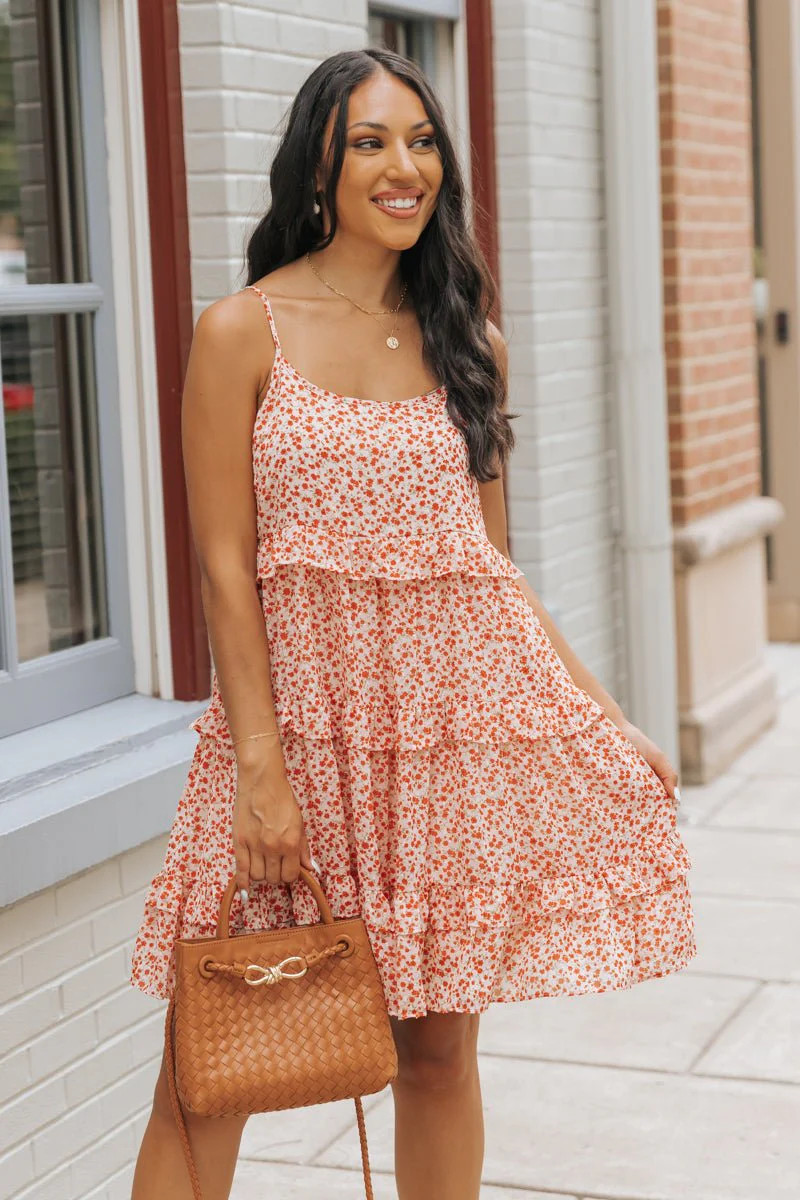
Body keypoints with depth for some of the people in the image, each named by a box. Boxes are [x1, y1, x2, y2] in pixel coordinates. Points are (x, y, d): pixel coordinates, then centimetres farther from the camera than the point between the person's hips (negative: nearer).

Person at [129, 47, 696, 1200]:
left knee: (441, 1043, 10)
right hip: (306, 707, -3)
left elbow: (492, 561, 13)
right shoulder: (243, 333, -3)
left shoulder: (466, 339, 9)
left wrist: (604, 715, 9)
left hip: (465, 711, 3)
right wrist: (261, 762, -13)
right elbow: (224, 565, -6)